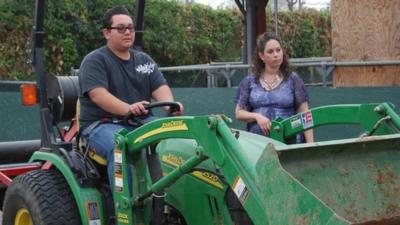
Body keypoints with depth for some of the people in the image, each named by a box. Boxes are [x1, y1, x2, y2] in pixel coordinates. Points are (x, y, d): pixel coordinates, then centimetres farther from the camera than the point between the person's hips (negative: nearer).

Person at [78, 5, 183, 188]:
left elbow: (160, 87, 4)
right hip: (102, 124, -5)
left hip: (141, 122, 5)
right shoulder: (94, 61, -3)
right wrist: (128, 108, -36)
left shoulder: (144, 60, 16)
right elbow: (97, 94, -19)